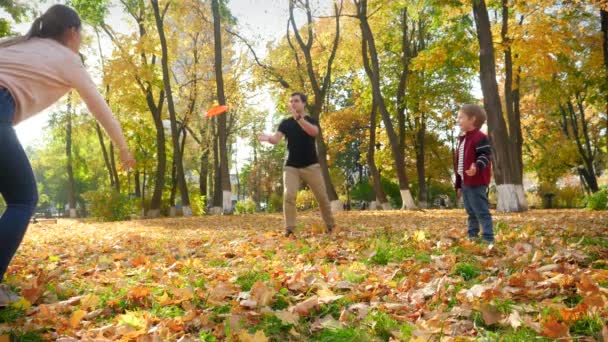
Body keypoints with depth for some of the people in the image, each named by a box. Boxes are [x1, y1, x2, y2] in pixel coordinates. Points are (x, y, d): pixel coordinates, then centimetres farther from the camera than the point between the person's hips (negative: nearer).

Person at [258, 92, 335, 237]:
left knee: (322, 196, 4)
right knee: (289, 195, -15)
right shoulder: (286, 123, 8)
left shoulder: (312, 120, 2)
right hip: (291, 166, 1)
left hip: (311, 165, -1)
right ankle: (289, 230, -10)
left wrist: (298, 118, -32)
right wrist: (268, 138, -32)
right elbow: (276, 138, -8)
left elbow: (314, 132, -22)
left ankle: (331, 226, 22)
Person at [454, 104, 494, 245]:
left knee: (482, 211, -8)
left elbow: (485, 156, -20)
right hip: (465, 182, 10)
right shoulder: (462, 139, 19)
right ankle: (472, 236, 25)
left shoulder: (480, 138, -10)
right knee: (471, 212, 16)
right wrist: (459, 184, 21)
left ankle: (488, 239, -5)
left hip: (476, 182, -10)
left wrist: (477, 167, -41)